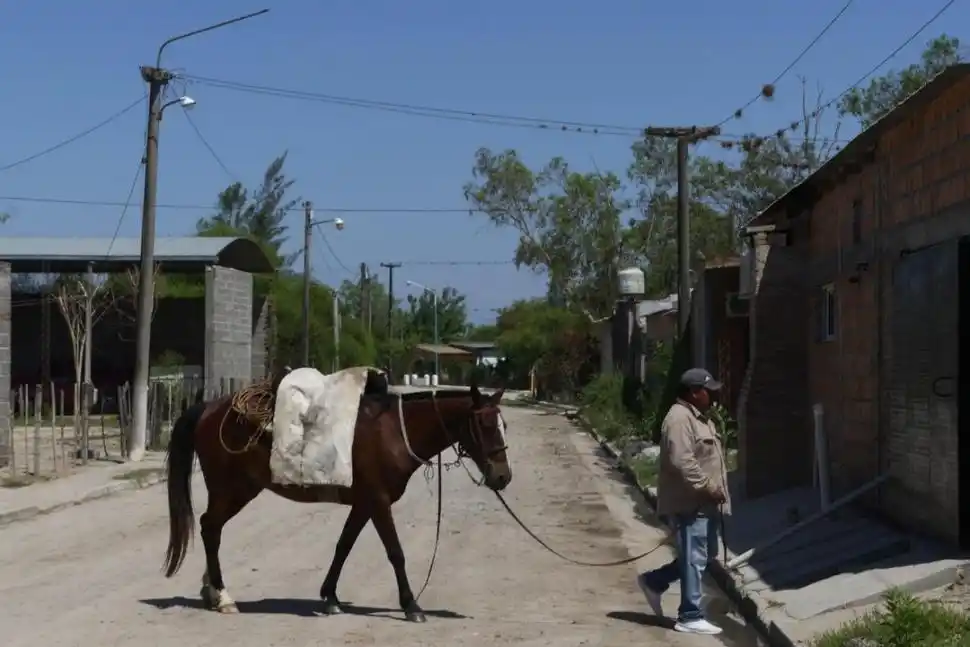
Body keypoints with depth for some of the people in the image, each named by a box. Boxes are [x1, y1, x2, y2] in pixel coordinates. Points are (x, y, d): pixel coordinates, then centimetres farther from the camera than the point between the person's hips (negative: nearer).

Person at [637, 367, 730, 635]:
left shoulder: (699, 418, 17)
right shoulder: (680, 419, -17)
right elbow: (682, 462, -26)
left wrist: (715, 490, 17)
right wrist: (707, 488, -22)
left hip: (702, 503, 10)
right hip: (689, 504, -10)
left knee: (698, 556, 16)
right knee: (694, 559, -6)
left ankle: (654, 581, 27)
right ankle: (690, 617, 1)